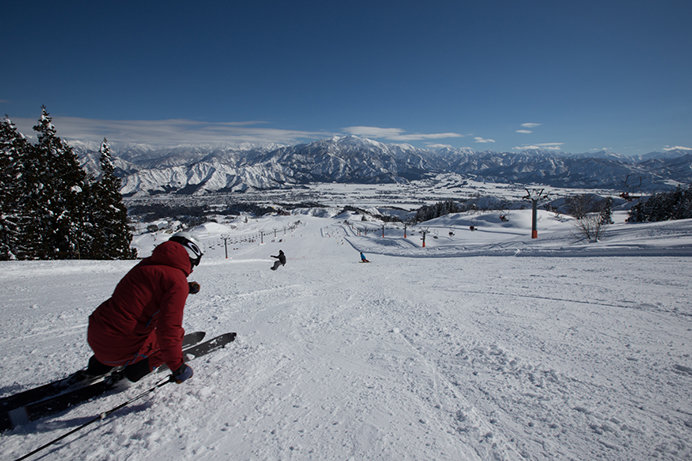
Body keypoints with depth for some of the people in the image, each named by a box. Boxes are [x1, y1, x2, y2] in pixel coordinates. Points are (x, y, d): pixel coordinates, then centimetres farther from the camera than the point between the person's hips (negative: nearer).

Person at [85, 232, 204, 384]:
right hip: (120, 347, -7)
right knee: (176, 334, 9)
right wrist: (177, 368, -11)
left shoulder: (148, 263, 8)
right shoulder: (177, 281, -17)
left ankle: (99, 365, 28)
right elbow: (169, 330, -20)